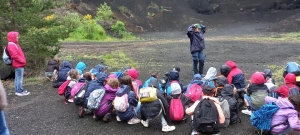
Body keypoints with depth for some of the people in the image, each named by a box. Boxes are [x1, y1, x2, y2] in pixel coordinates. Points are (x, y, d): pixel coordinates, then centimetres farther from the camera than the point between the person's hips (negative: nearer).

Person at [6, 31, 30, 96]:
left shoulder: (14, 44, 18)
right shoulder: (11, 45, -14)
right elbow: (15, 56, -21)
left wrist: (23, 61, 11)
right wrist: (23, 61, -17)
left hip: (19, 64, 11)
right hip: (18, 64, -11)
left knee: (18, 78, 14)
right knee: (19, 78, -7)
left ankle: (18, 90, 21)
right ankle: (20, 91, -3)